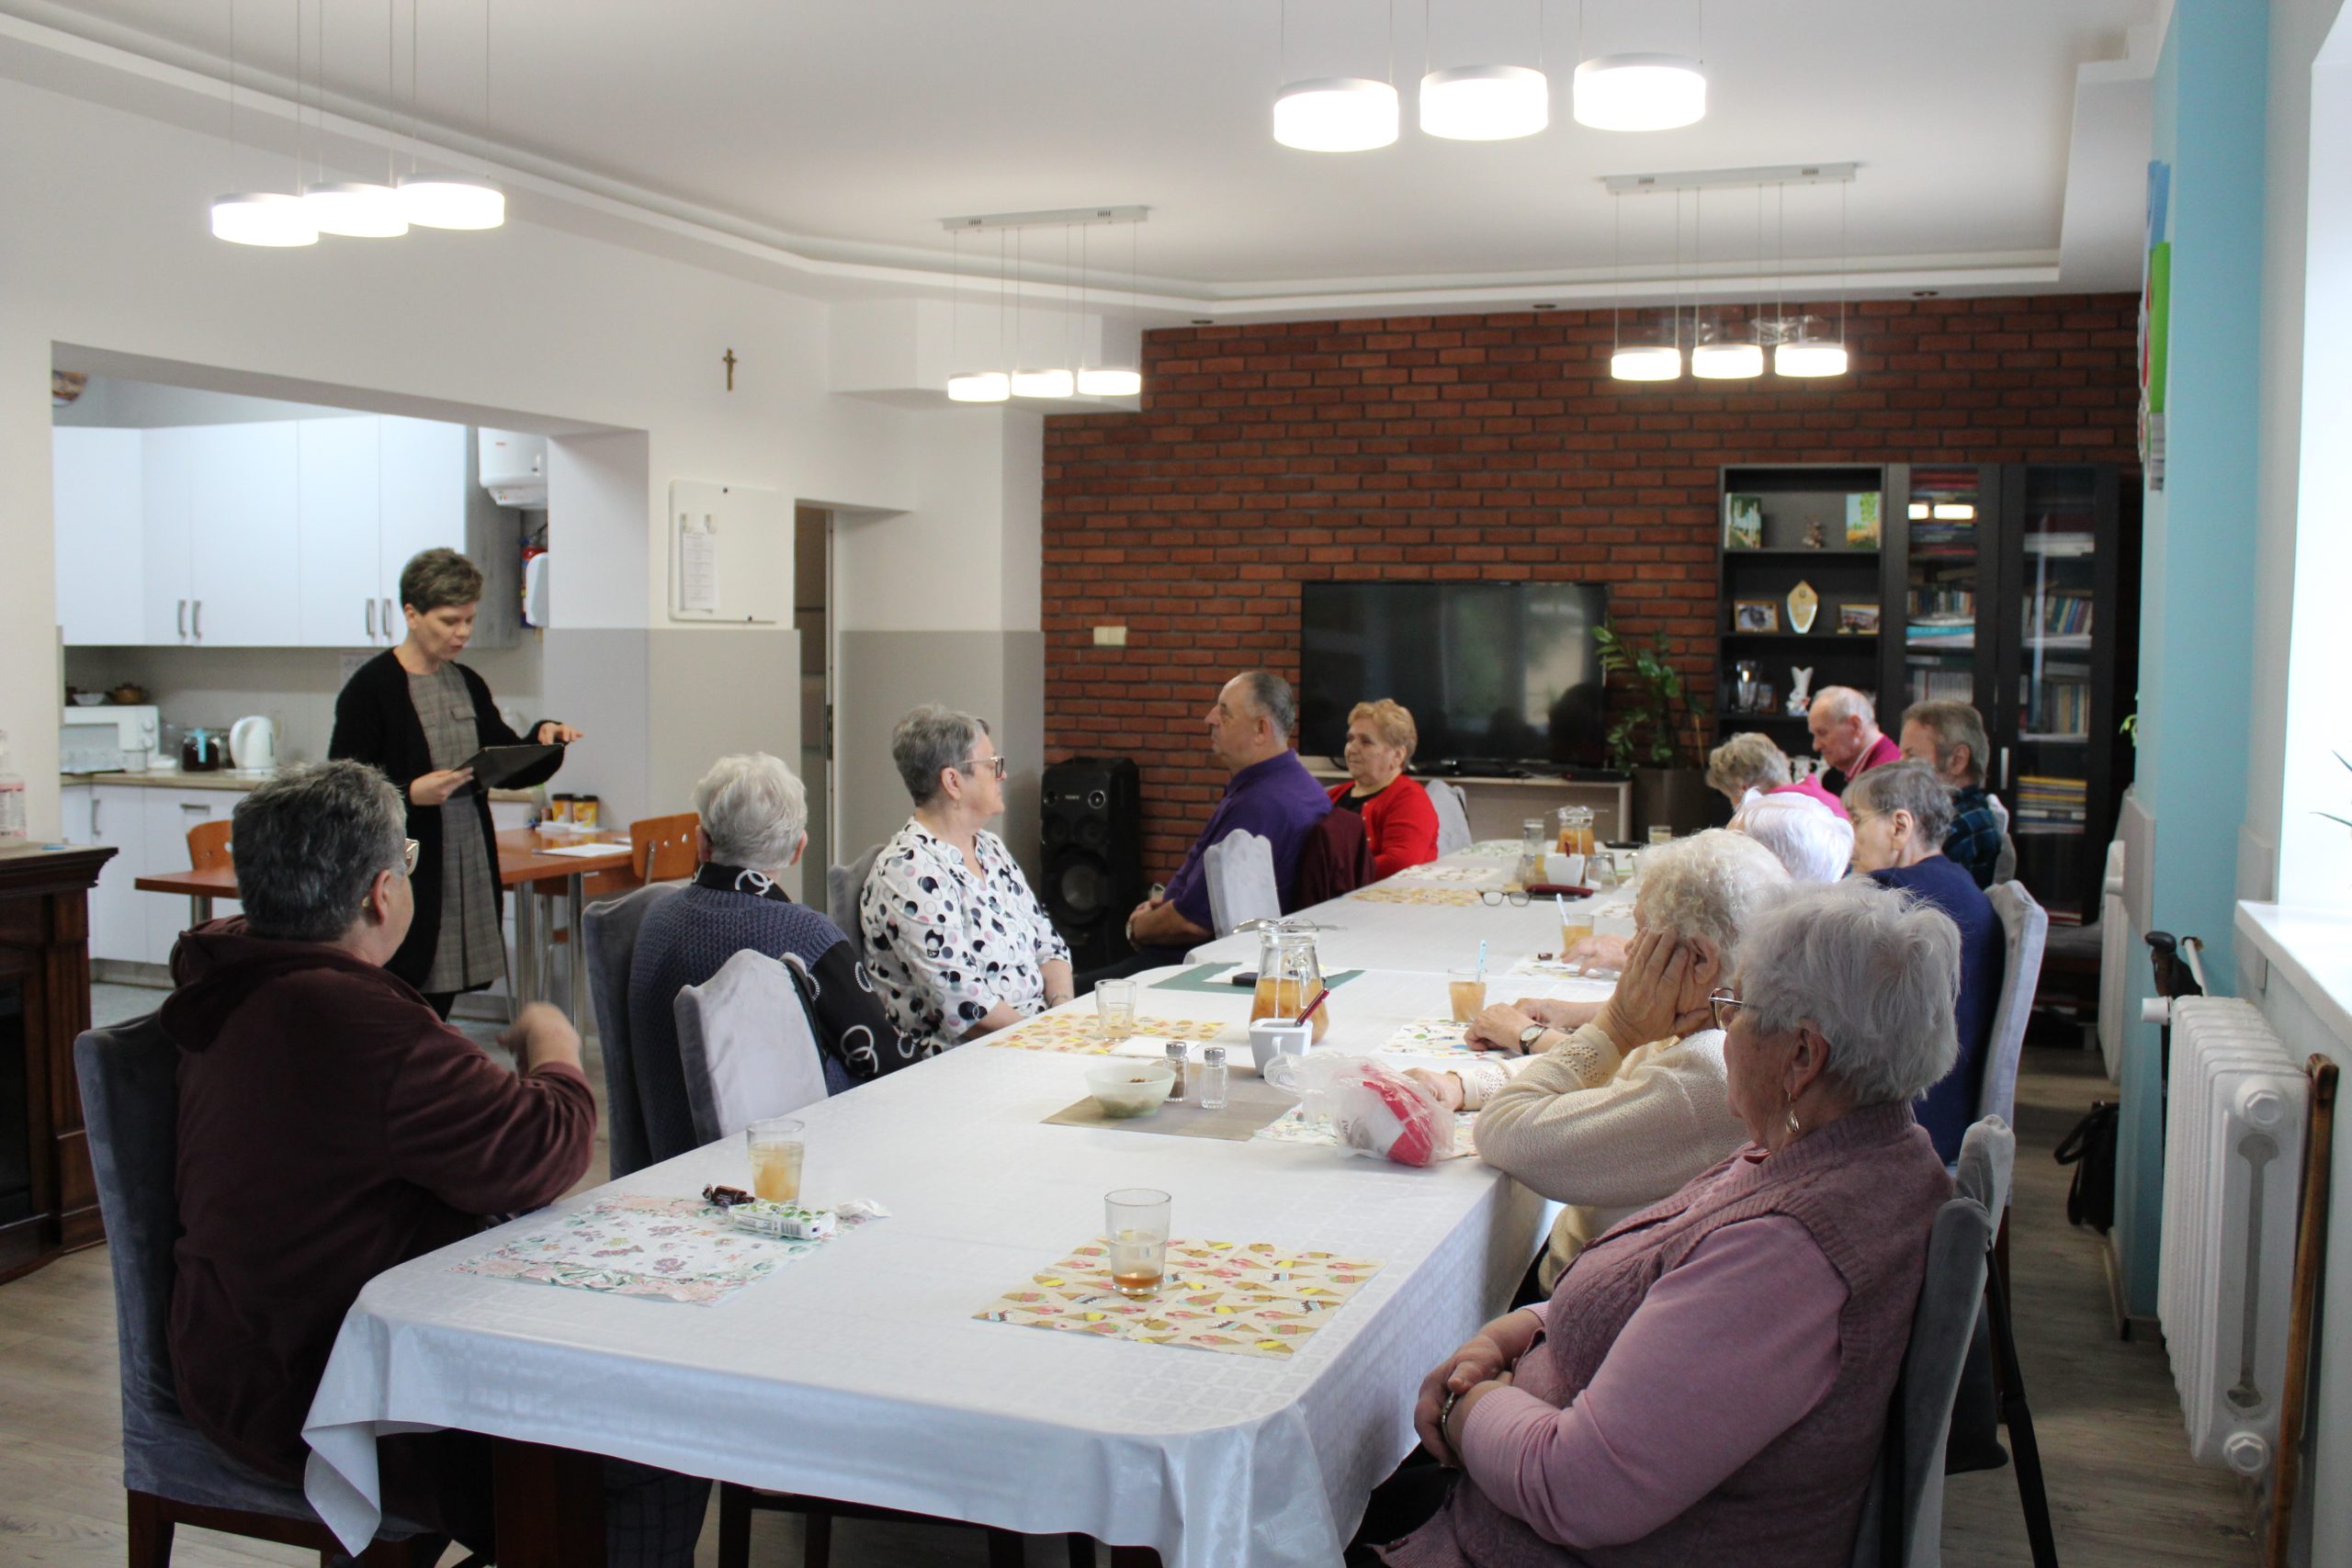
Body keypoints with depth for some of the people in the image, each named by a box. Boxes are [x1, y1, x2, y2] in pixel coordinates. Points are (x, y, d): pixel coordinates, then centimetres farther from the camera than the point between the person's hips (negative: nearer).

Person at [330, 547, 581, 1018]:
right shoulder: (370, 687, -8)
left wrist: (544, 740, -4)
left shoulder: (469, 685, 12)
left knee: (440, 1002, 10)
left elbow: (510, 770, 15)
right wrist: (410, 794, -25)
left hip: (469, 869, 6)